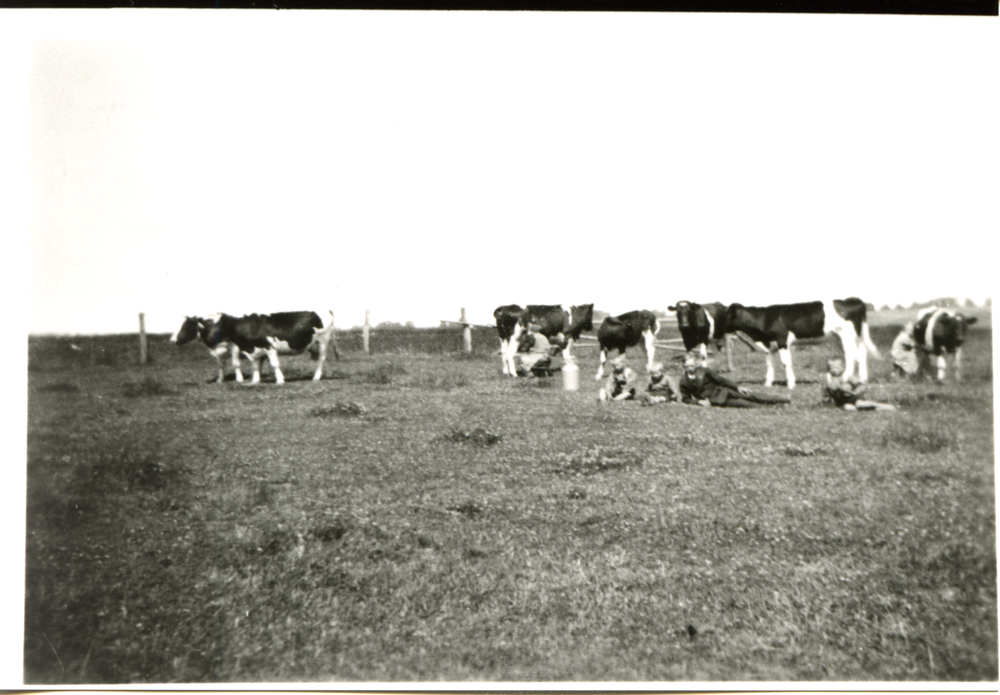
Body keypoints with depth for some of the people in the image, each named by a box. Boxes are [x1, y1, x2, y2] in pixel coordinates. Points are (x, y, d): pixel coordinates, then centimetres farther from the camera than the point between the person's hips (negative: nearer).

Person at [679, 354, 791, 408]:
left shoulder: (703, 371, -2)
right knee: (740, 403, -24)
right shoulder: (684, 381, -8)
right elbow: (686, 398, -1)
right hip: (715, 400, -2)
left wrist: (737, 387, -2)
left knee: (749, 396, -5)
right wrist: (699, 401, -17)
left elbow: (720, 380, 3)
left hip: (720, 391, 3)